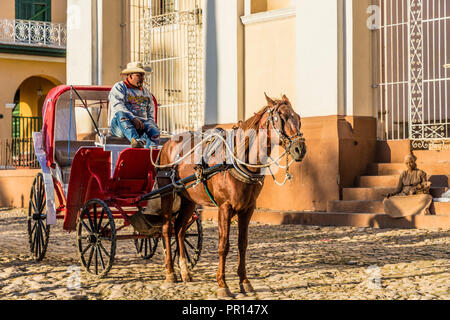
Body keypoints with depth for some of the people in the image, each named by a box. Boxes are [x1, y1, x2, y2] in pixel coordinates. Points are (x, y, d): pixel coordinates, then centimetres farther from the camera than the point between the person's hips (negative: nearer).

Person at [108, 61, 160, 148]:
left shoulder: (146, 93, 26)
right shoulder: (119, 87, 10)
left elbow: (150, 115, 24)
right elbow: (118, 106, -8)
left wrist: (149, 124, -1)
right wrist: (133, 118, -24)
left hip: (142, 124, 4)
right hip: (119, 126, -3)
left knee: (154, 131, -30)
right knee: (120, 114, -38)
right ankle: (136, 140, -63)